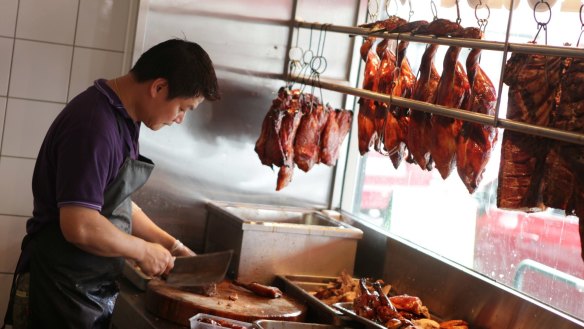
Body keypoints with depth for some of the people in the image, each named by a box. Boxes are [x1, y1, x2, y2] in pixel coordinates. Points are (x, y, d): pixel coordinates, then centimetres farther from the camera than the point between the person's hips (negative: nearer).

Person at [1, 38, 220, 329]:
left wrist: (172, 246, 10)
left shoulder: (121, 118, 9)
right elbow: (79, 226, -28)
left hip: (93, 291, 9)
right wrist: (143, 250, -14)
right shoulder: (93, 125, -23)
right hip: (62, 292, -9)